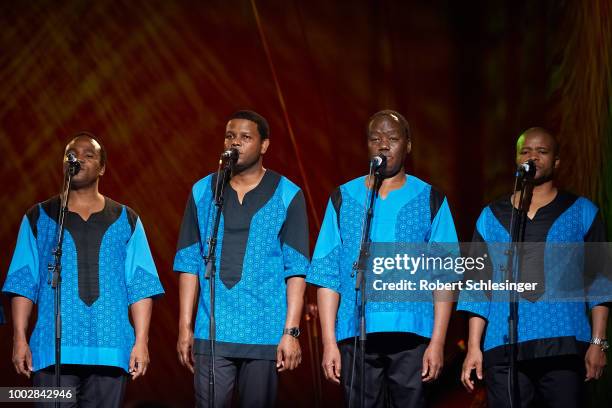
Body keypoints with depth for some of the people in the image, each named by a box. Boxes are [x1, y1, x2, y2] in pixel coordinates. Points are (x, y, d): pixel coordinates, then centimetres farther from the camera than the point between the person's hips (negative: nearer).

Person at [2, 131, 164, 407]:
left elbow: (141, 286, 7)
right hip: (54, 350, -1)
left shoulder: (126, 220, 13)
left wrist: (141, 341, -3)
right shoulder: (39, 219, 12)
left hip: (110, 351, 1)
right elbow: (22, 282, 6)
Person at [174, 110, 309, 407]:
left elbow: (296, 268, -1)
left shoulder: (287, 196, 3)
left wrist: (291, 332, -8)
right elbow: (189, 263, 10)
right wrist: (185, 327, 4)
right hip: (212, 333, 1)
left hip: (265, 335, -1)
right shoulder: (203, 192, 10)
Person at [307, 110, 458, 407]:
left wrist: (438, 341, -7)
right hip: (355, 336, 1)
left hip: (412, 337, -1)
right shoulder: (343, 199, 11)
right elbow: (327, 275, 7)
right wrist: (329, 342, -2)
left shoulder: (430, 200, 8)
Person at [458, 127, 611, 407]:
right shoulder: (491, 217, 15)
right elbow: (479, 287, 12)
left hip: (565, 349, -1)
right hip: (504, 351, 1)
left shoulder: (582, 212, 11)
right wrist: (473, 348, 4)